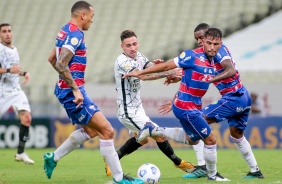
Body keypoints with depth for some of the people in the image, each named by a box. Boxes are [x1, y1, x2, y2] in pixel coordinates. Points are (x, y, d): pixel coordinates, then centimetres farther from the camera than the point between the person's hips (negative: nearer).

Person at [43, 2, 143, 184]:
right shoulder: (75, 34, -17)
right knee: (107, 131, -9)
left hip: (66, 89, 11)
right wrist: (75, 89, -25)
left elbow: (52, 59, 24)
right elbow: (61, 64, -27)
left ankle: (53, 158, 26)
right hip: (72, 91, -11)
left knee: (91, 130, 22)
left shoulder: (66, 31, 13)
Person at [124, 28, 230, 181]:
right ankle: (212, 175, 19)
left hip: (194, 106, 9)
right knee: (210, 139, -2)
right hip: (187, 107, -9)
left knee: (193, 139, 27)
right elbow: (167, 66, -14)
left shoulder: (213, 62, 4)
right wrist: (140, 73, -10)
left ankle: (153, 130, 27)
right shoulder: (192, 56, -20)